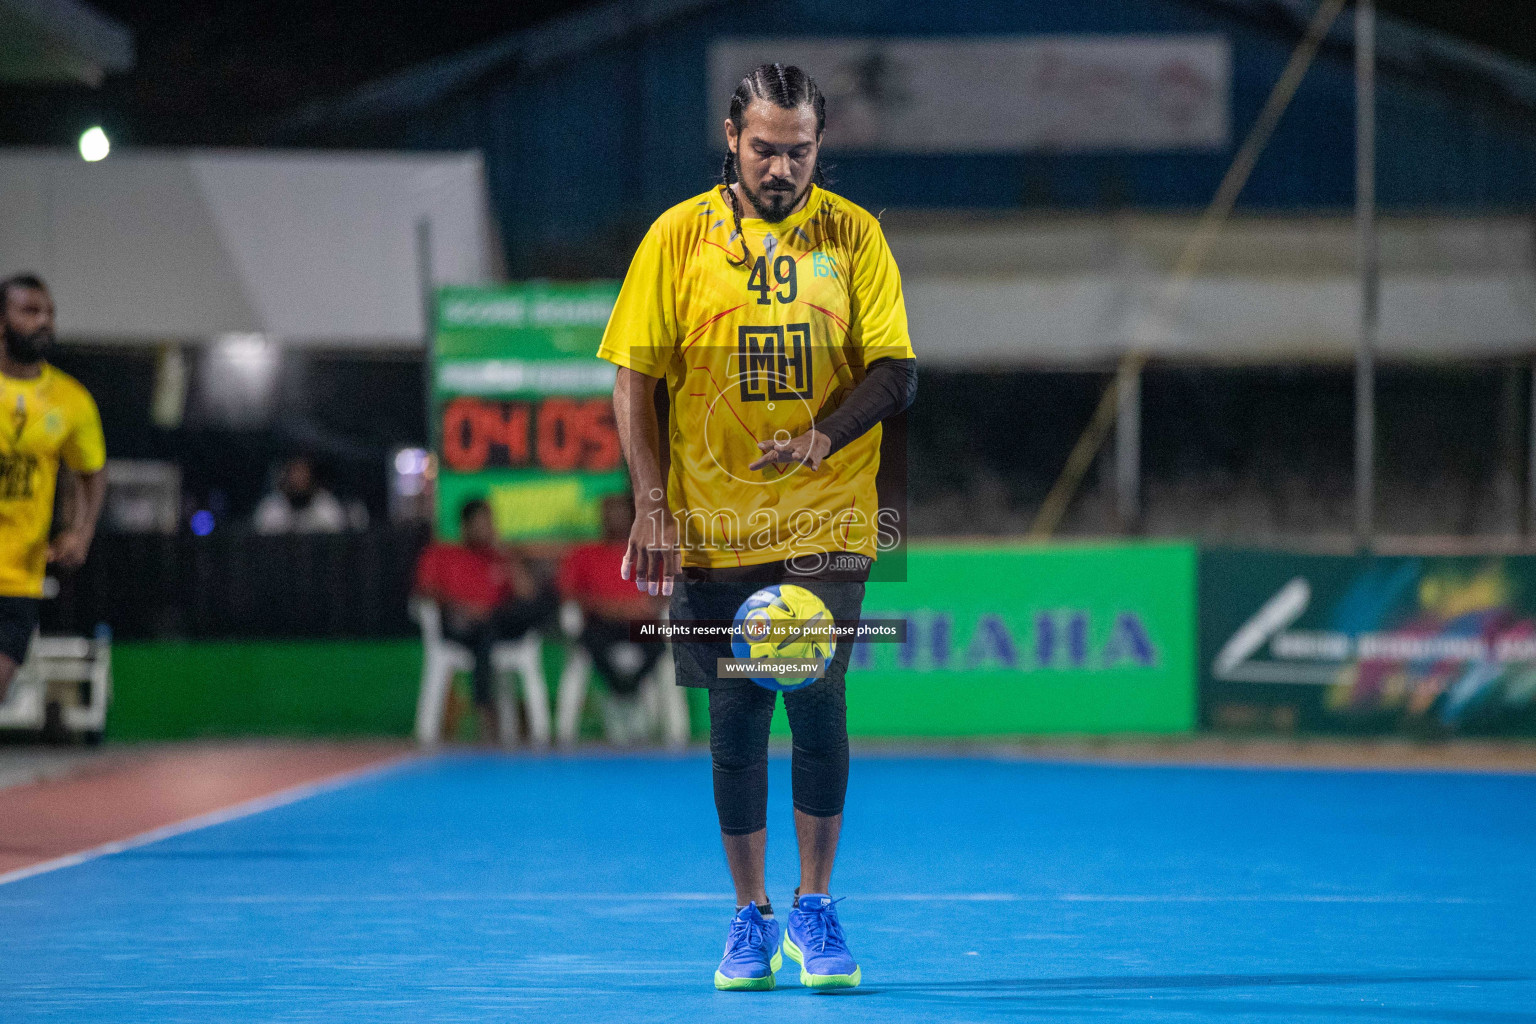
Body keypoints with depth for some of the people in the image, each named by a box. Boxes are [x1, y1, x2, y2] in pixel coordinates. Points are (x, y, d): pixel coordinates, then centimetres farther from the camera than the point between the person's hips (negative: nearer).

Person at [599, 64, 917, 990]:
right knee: (736, 717, 4)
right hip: (713, 523, 0)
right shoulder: (678, 237, 1)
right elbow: (636, 376, 2)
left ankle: (815, 907, 7)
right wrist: (653, 504, -6)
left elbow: (895, 371, 0)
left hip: (827, 521, 0)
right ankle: (752, 917, 16)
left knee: (818, 702, -9)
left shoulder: (852, 236, 2)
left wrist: (824, 436, -18)